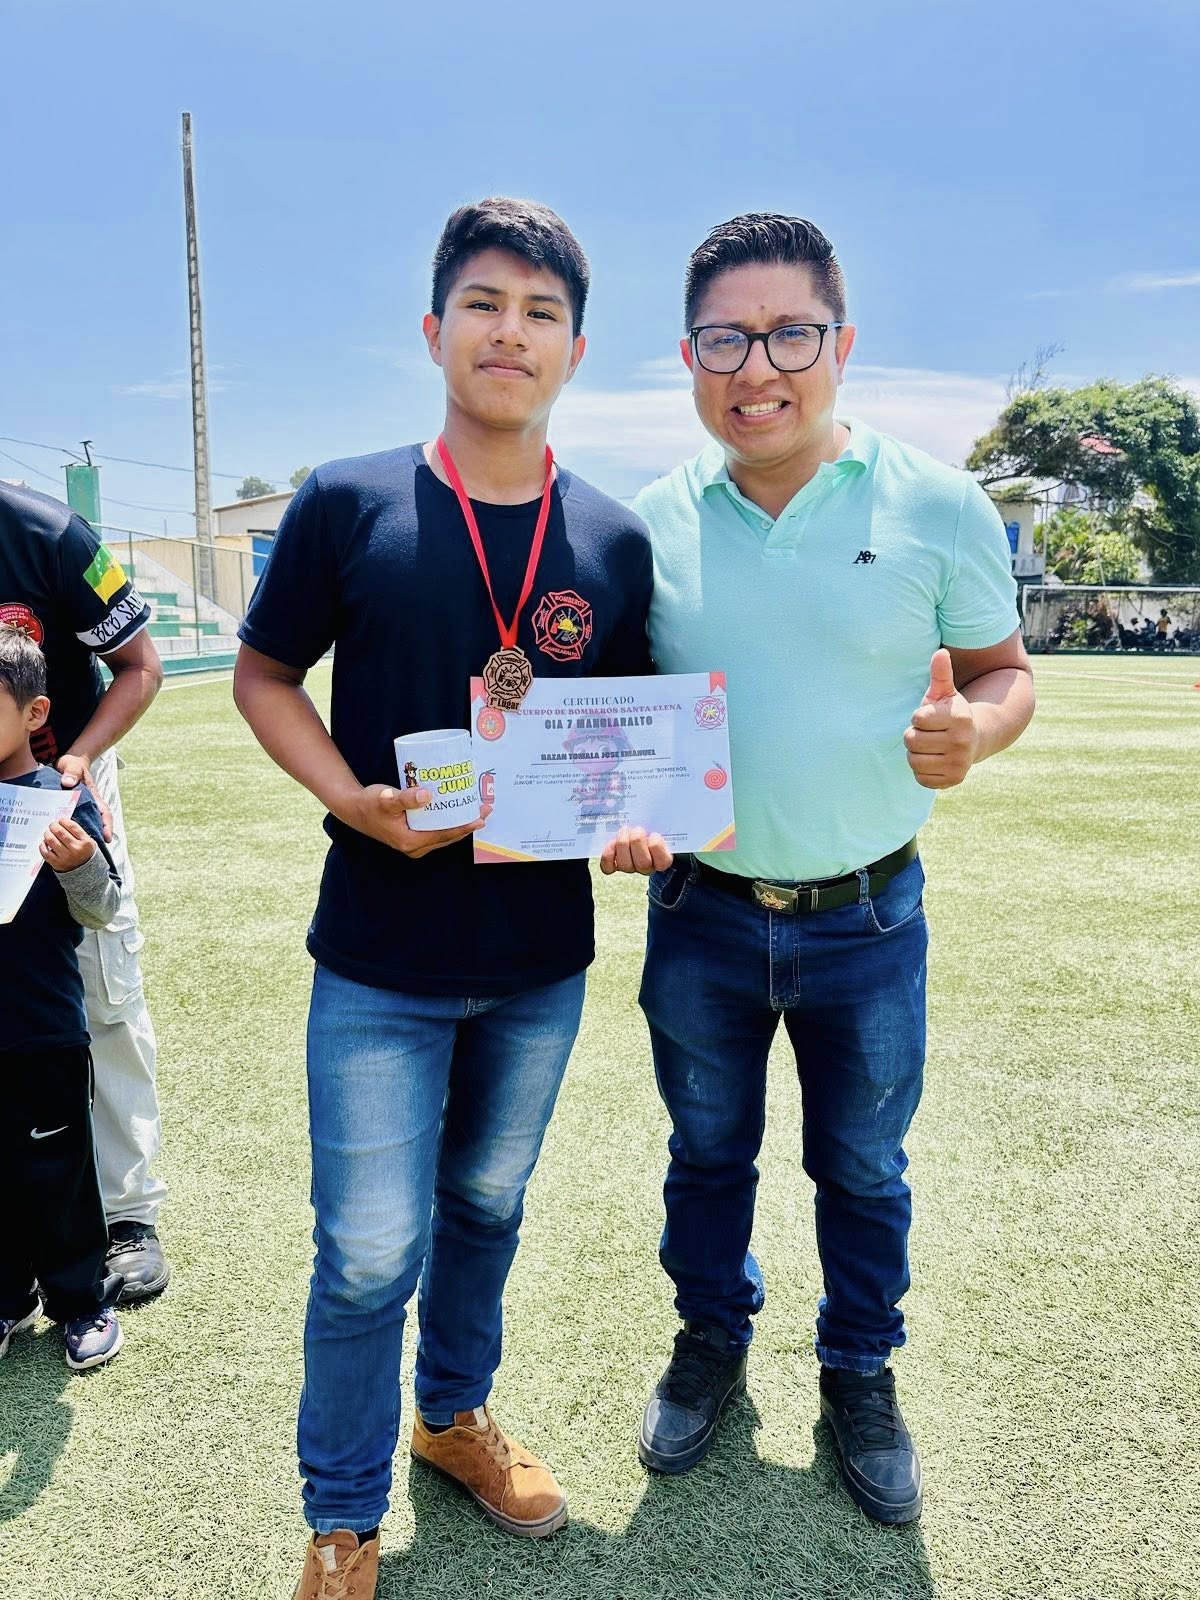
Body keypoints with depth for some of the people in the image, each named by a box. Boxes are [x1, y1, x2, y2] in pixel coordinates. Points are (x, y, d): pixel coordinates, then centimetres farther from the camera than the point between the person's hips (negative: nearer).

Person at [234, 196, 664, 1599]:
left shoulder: (615, 539, 0)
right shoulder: (347, 505, -7)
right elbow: (263, 675, 0)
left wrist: (639, 818, -13)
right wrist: (353, 799, -16)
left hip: (542, 956, 3)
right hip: (381, 955, -3)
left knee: (486, 1207, 22)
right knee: (369, 1252, 5)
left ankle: (454, 1414, 49)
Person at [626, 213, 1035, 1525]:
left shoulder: (938, 506, -9)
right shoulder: (648, 522, -4)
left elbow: (1004, 671, 0)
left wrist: (974, 731, -23)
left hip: (868, 920, -1)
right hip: (700, 911, 2)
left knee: (863, 1167, 18)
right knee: (707, 1150, 21)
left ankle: (860, 1371, 45)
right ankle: (711, 1339, 48)